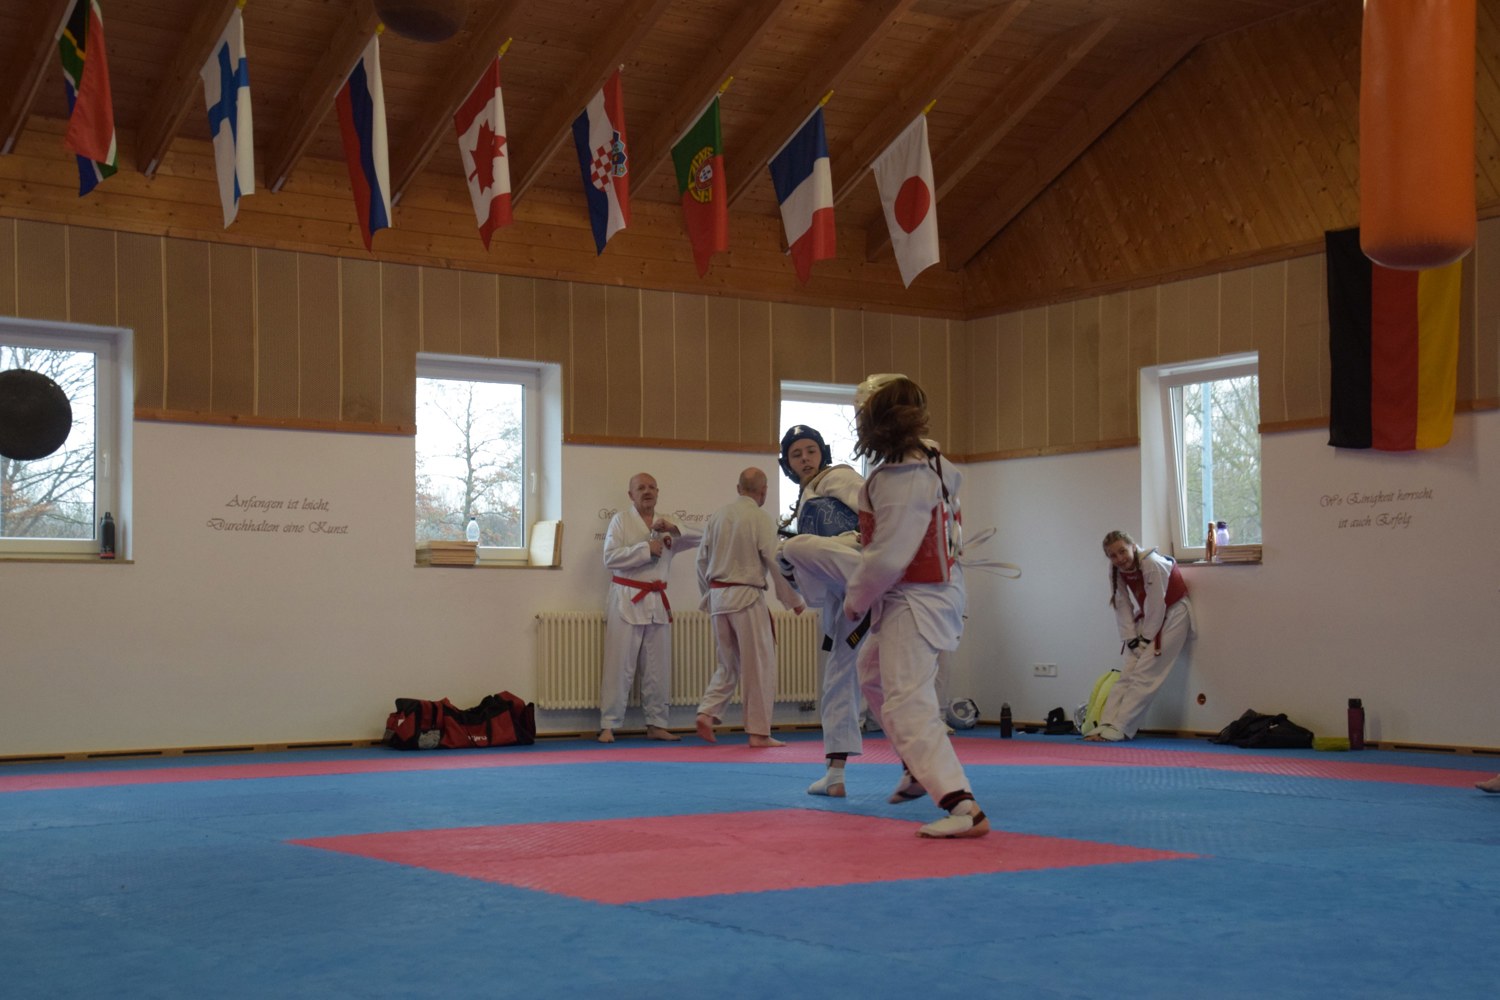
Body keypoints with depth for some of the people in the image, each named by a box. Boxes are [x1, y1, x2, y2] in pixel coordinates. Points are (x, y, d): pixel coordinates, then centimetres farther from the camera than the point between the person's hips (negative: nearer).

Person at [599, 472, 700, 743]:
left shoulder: (665, 524, 12)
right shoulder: (621, 520, 0)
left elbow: (700, 537, 3)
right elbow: (610, 558, -11)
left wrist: (673, 528, -12)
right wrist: (646, 548, -15)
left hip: (657, 602, 5)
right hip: (627, 599, -5)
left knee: (658, 669, 9)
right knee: (619, 665, -6)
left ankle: (656, 724, 17)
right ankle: (608, 726, -2)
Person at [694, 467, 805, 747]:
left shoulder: (717, 516, 6)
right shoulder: (761, 519, -11)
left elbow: (702, 560, 12)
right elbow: (777, 563, -12)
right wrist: (795, 600, 0)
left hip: (718, 596, 6)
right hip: (747, 597, -6)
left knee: (728, 663, 19)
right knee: (760, 665, 3)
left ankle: (707, 712, 3)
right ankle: (759, 732, 6)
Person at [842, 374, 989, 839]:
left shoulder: (903, 481, -27)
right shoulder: (931, 459, 2)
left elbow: (886, 559, -27)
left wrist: (856, 601, -8)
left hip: (913, 603, -11)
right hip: (938, 587, 11)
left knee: (908, 705, -15)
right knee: (873, 670, 30)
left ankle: (963, 807, -22)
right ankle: (919, 768, 40)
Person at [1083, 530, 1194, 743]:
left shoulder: (1153, 565, -28)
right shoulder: (1117, 570, -6)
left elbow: (1157, 607, -24)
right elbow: (1123, 607, -2)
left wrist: (1147, 638, -16)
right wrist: (1131, 639, -9)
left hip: (1173, 615, -7)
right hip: (1147, 617, 7)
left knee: (1144, 674, -14)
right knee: (1126, 673, -3)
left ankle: (1118, 728, -17)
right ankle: (1106, 724, -9)